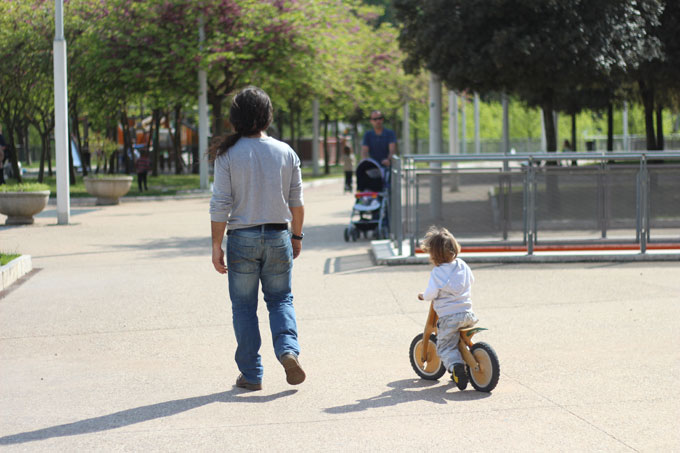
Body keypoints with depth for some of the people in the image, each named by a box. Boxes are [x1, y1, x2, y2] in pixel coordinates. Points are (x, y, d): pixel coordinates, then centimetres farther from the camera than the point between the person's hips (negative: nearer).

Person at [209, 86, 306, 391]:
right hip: (278, 236, 2)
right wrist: (296, 235, 18)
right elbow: (296, 201, 5)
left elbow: (220, 205, -9)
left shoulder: (227, 155, -8)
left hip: (242, 239, -2)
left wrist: (216, 247, -3)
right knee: (280, 299, 16)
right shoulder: (285, 153, 0)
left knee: (244, 306, 9)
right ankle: (288, 349, -8)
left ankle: (251, 374, 12)